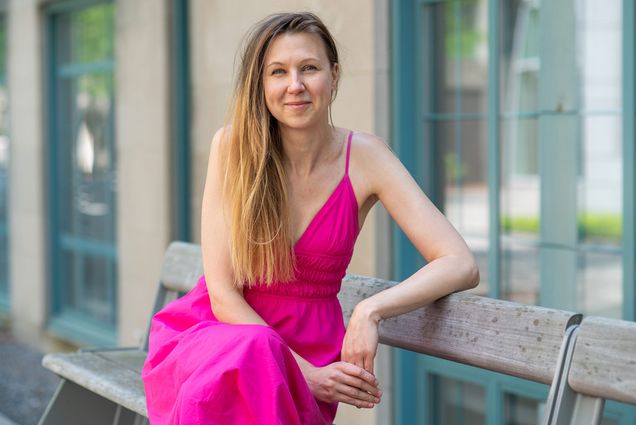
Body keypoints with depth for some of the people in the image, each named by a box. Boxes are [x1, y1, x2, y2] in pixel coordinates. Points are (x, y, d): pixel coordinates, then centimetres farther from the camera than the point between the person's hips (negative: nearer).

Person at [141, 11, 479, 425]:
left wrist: (371, 310, -27)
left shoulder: (364, 157, -7)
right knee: (252, 353, -35)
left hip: (308, 349, 1)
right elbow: (223, 293, -10)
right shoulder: (233, 145, -9)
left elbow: (461, 265, -12)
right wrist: (304, 372, -21)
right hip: (211, 334, 0)